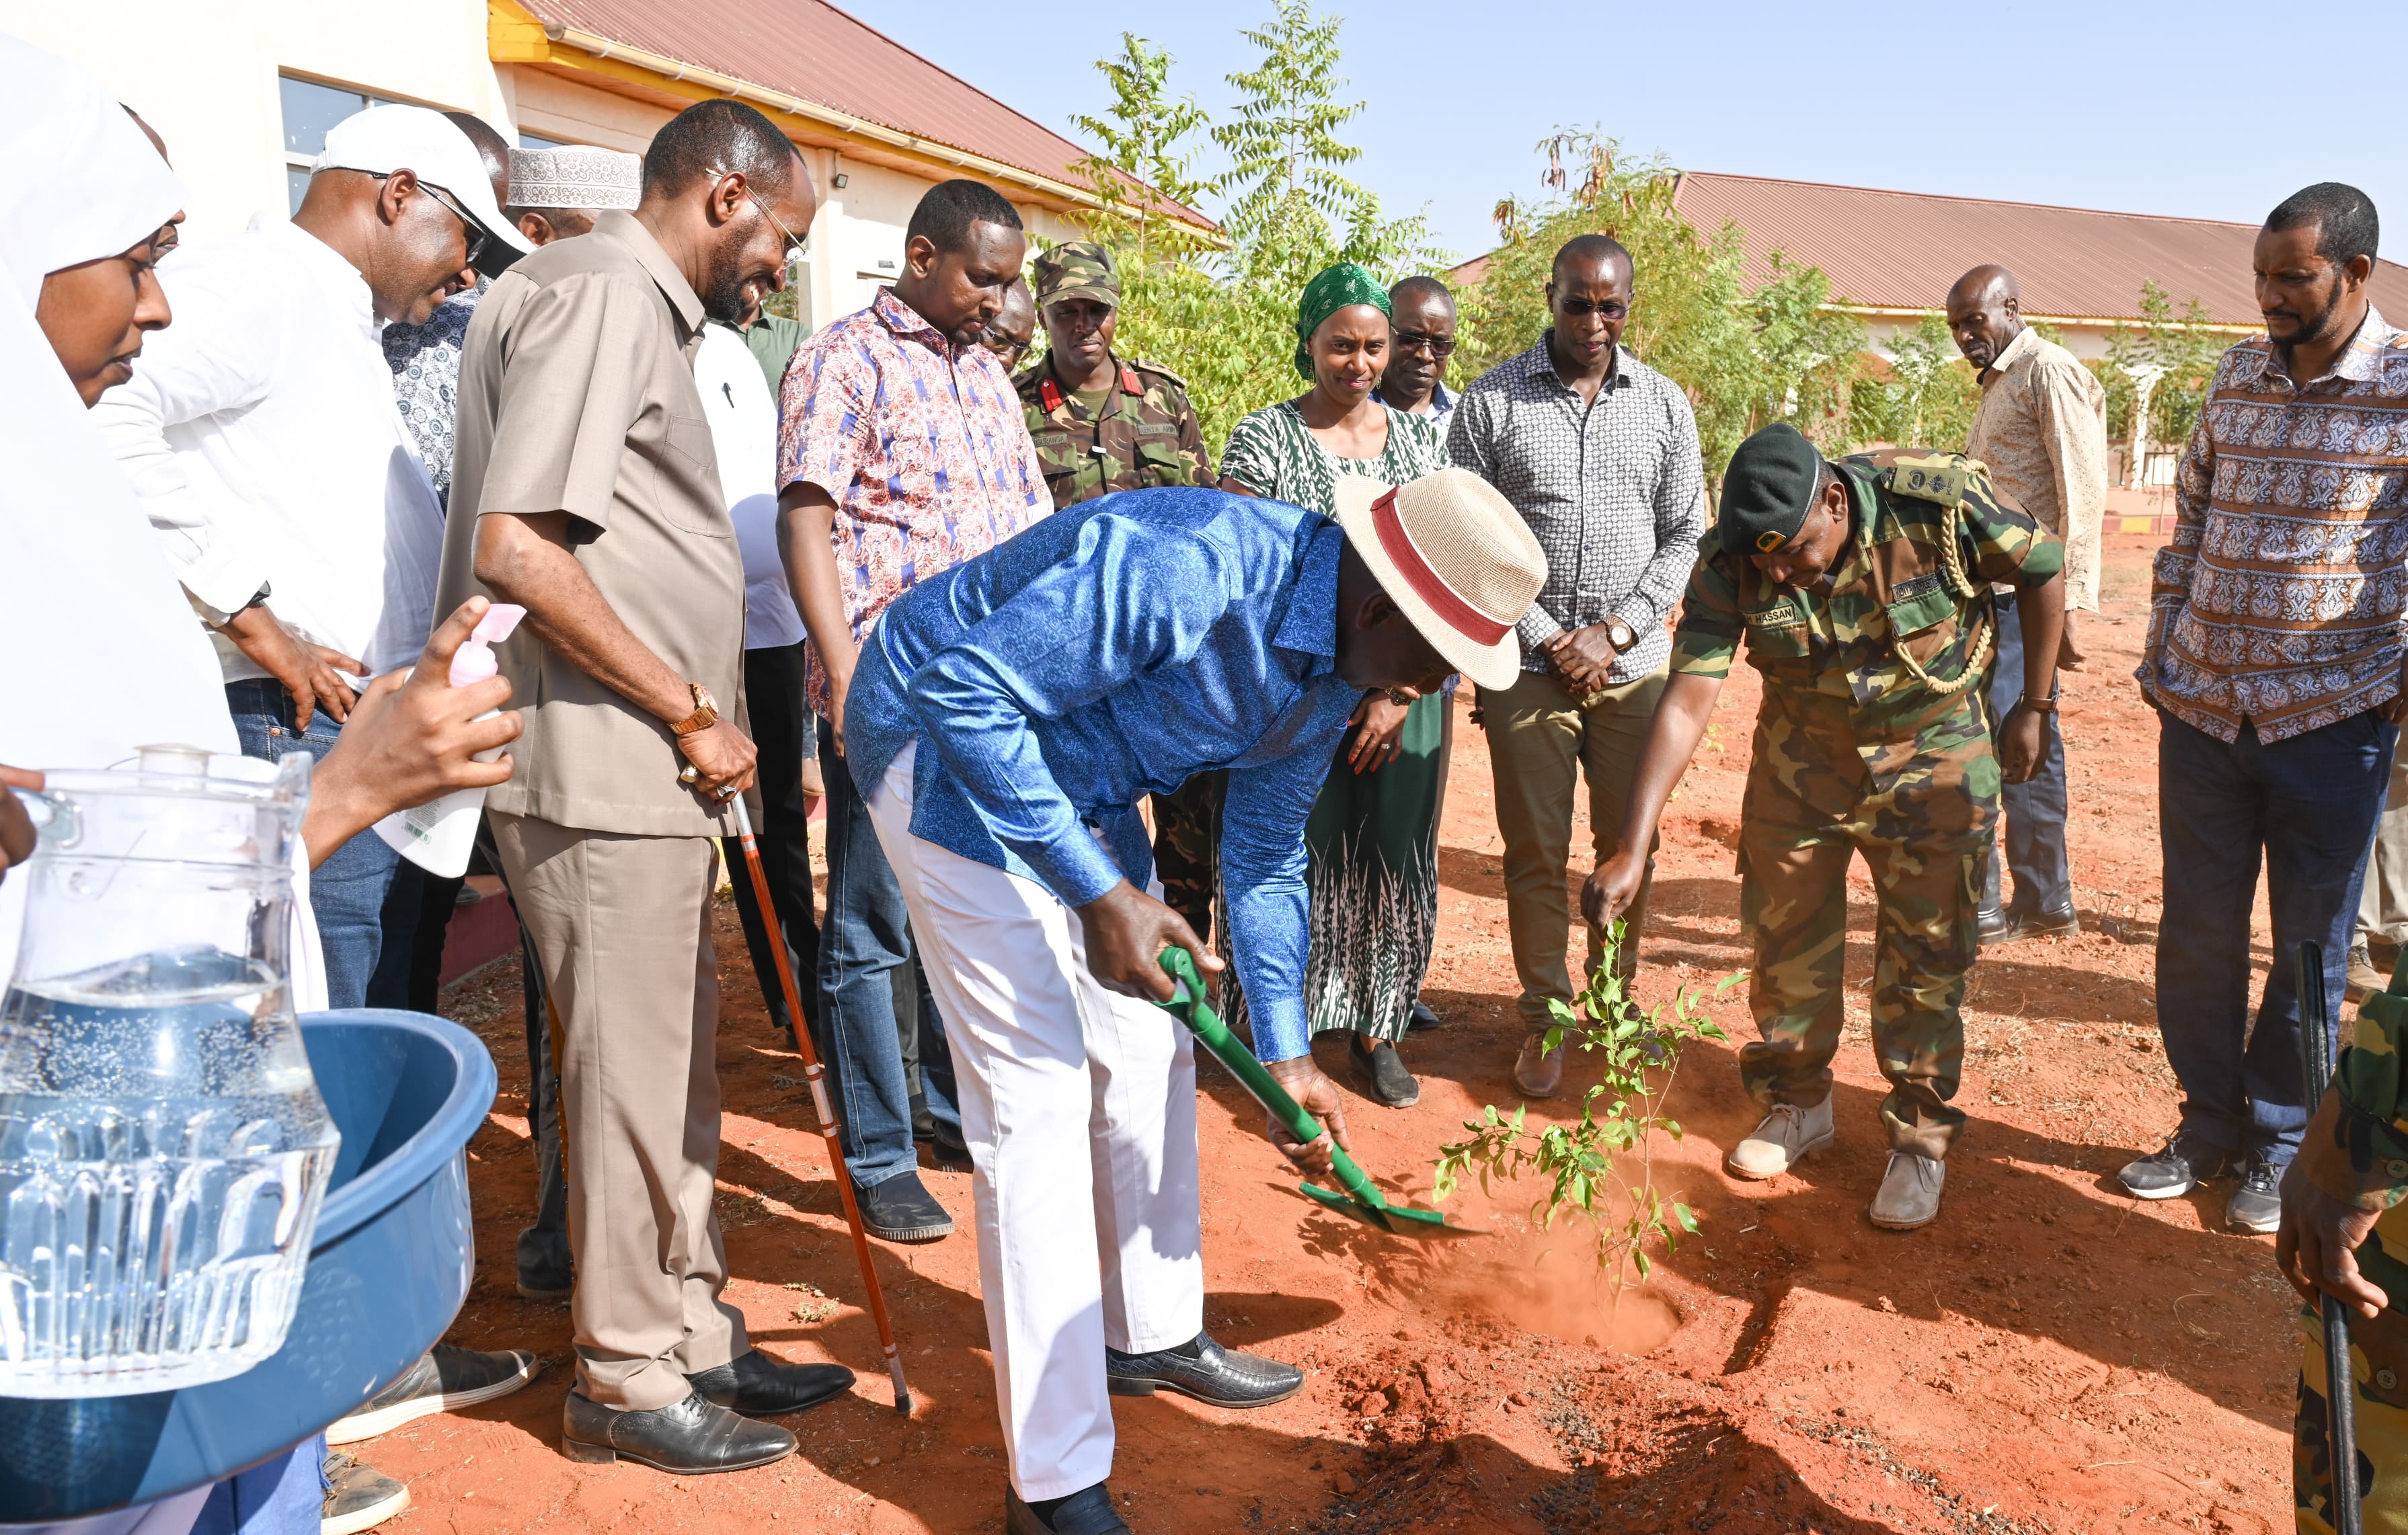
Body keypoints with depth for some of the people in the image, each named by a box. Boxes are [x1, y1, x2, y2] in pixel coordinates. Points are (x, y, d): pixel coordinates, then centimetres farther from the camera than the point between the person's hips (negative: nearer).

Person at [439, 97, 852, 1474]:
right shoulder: (600, 293, -13)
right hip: (600, 776, -10)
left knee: (679, 1063, 17)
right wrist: (693, 716, -16)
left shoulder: (648, 309, 19)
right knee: (631, 1079, 1)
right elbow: (516, 548, -23)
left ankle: (693, 1333, 30)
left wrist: (706, 725, 15)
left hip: (653, 774, 10)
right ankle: (630, 1381, 16)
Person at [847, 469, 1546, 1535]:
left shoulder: (1336, 665, -4)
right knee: (1039, 1098, -10)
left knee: (1148, 1054, 14)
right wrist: (1096, 893, -29)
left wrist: (1285, 1055, 9)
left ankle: (1152, 1336, 37)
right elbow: (965, 689, -31)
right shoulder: (1183, 571, -34)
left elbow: (1264, 854, 8)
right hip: (949, 751, -9)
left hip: (1078, 780, 9)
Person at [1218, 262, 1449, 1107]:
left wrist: (1401, 693, -6)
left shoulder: (1421, 439, 8)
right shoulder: (1263, 437, -2)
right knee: (1298, 863, 0)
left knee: (1394, 862, 9)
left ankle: (1377, 1029, 25)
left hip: (1409, 689, 3)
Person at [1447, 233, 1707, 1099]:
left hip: (1634, 663, 2)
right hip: (1528, 661, -2)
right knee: (1535, 850, 3)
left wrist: (1614, 633, -6)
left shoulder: (1665, 405, 7)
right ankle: (1543, 1019, 16)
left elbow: (1683, 538, 7)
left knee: (1630, 844, 9)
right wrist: (1546, 639, -8)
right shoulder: (1492, 401, -1)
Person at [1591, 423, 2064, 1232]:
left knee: (1927, 954, 3)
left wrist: (2034, 707, -4)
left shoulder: (1941, 499, -28)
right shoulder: (1728, 563, -23)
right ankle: (1797, 1106, 31)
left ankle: (1920, 1136, 20)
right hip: (1800, 761, 2)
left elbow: (2042, 569, -9)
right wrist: (1630, 852, -30)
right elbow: (1686, 703, -25)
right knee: (1785, 937, 9)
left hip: (1933, 758, -2)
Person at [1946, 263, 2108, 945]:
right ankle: (2044, 903, 19)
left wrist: (2068, 604, -20)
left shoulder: (2051, 372, -8)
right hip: (1995, 591, 9)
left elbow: (2082, 495, -15)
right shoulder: (2000, 384, 20)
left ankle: (1977, 907, -2)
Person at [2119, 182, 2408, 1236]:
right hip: (2204, 711, 4)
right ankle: (2208, 1124, 27)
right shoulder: (2235, 379, 6)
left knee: (2310, 947, 9)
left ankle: (2278, 1147, 25)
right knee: (2197, 933, 10)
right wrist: (2161, 658, 8)